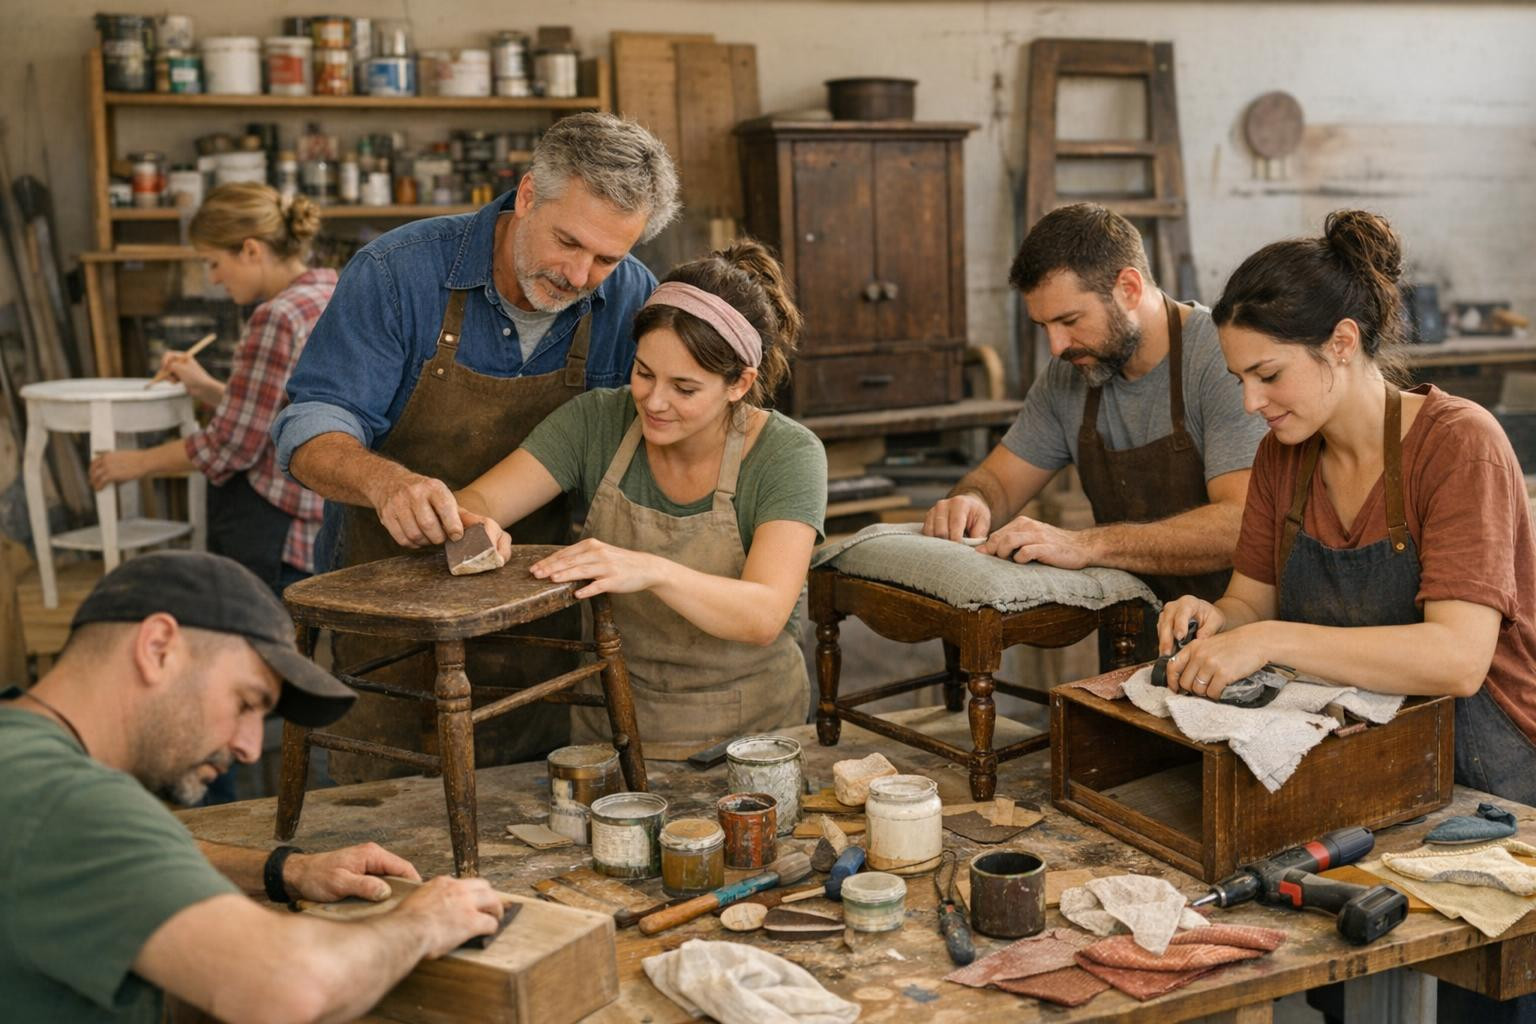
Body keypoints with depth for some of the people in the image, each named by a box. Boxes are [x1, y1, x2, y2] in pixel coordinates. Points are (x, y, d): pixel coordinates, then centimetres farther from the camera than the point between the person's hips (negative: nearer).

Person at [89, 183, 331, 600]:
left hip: (272, 532, -10)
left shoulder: (278, 318, -18)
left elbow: (231, 446, -15)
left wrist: (138, 462, -1)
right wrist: (206, 389, 13)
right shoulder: (333, 292, 12)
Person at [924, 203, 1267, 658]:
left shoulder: (1223, 359, -15)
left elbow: (1243, 524, -25)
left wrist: (1086, 545, -32)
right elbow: (997, 479, 14)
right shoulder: (1071, 373, 6)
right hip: (1132, 641, 8)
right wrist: (969, 502, -10)